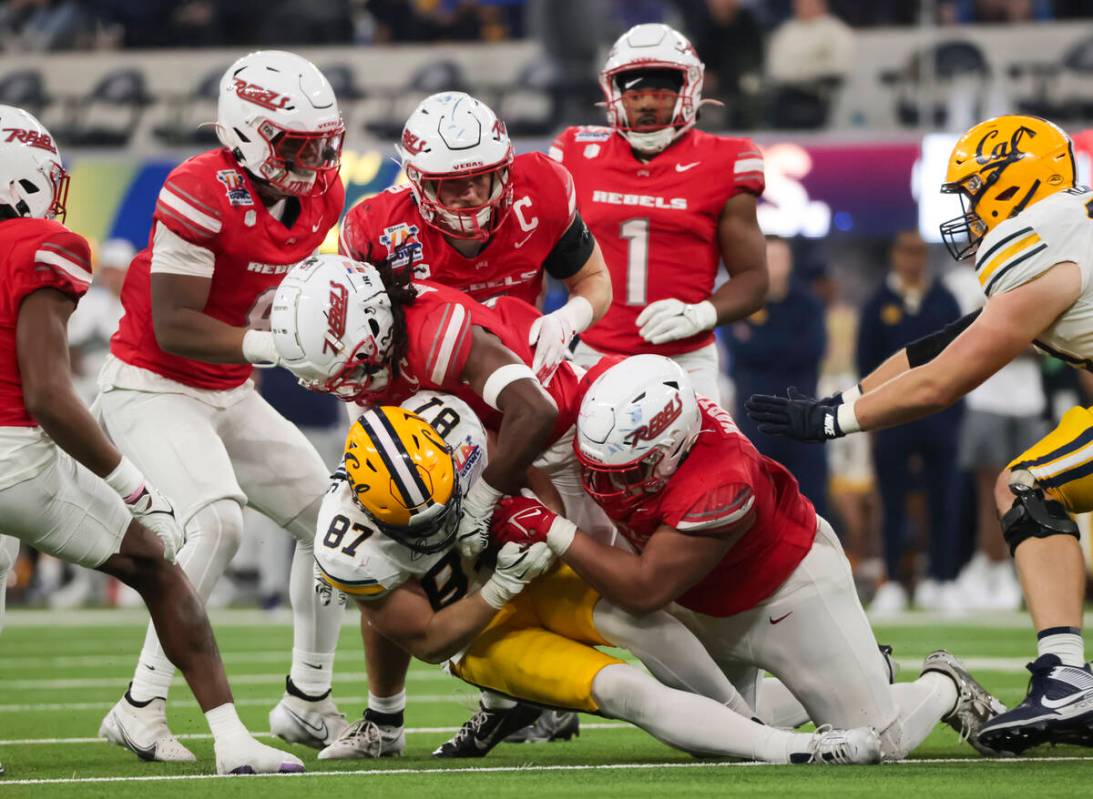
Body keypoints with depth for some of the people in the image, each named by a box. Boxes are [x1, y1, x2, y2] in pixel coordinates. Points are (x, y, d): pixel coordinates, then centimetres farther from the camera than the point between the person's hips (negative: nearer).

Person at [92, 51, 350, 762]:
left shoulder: (319, 195, -1)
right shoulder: (202, 194, -25)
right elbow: (174, 328, -26)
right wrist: (274, 346, -30)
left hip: (229, 394, 9)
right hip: (152, 388, -9)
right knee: (219, 523, -27)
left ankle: (307, 701, 20)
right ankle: (141, 708, -20)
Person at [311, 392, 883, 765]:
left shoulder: (446, 423, -24)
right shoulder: (350, 550, -31)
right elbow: (427, 642, -19)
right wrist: (502, 588, -30)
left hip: (519, 570, 3)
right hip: (471, 629, -3)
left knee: (625, 610, -30)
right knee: (621, 690, -25)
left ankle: (745, 720, -17)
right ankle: (785, 749, -27)